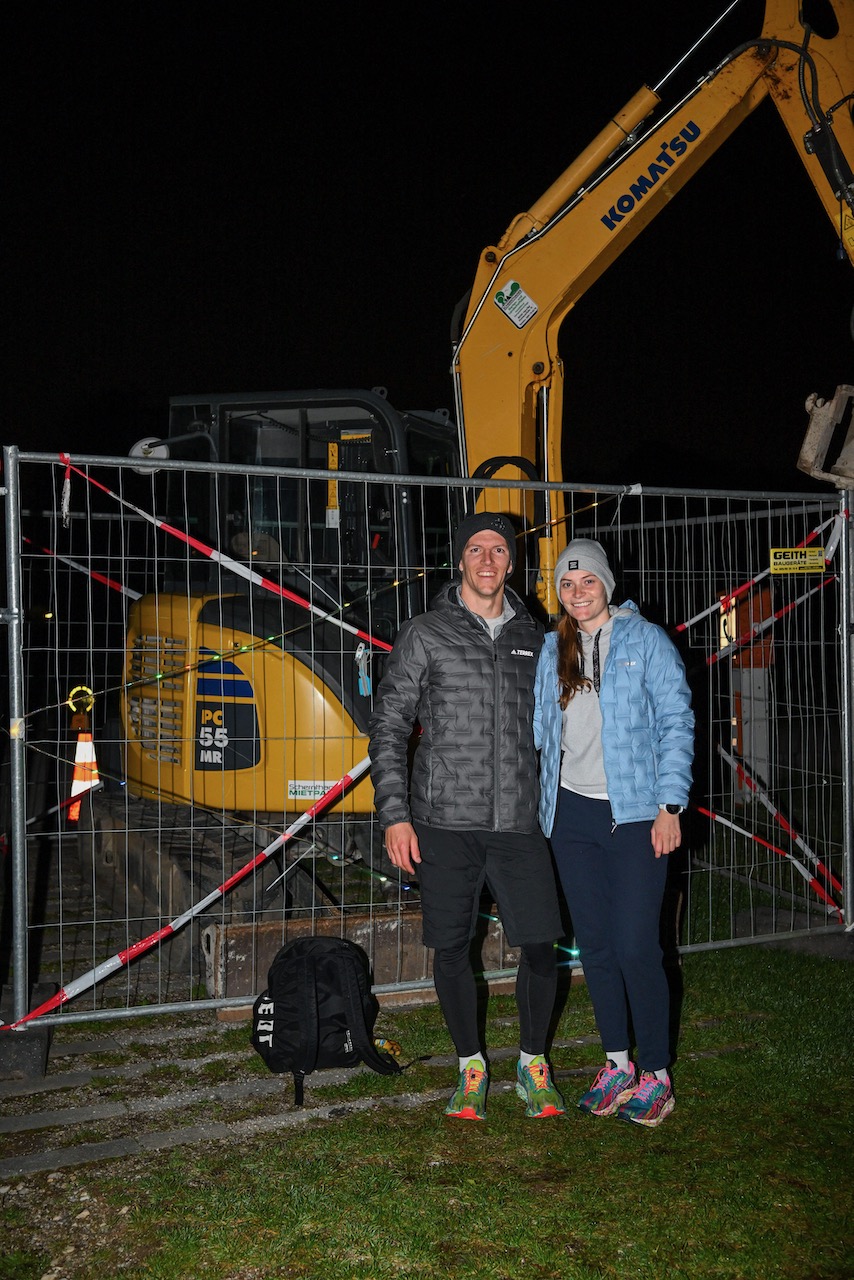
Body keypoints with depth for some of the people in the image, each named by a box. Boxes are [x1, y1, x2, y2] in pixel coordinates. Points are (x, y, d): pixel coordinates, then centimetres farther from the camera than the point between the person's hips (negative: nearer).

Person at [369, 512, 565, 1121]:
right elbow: (389, 726, -1)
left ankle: (533, 1062, 23)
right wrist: (395, 815, -8)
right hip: (446, 823, -2)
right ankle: (471, 1066, 26)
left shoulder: (532, 637, 11)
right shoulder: (426, 633, 1)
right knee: (452, 950, 6)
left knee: (541, 946, 0)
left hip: (520, 822, 2)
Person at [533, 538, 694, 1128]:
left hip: (634, 812, -4)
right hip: (573, 812, 5)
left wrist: (669, 807, -11)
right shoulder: (553, 648, 11)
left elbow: (676, 724, -5)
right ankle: (617, 1064, 25)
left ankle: (656, 1075, 11)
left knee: (635, 947, -6)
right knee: (594, 945, 10)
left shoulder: (646, 641, -2)